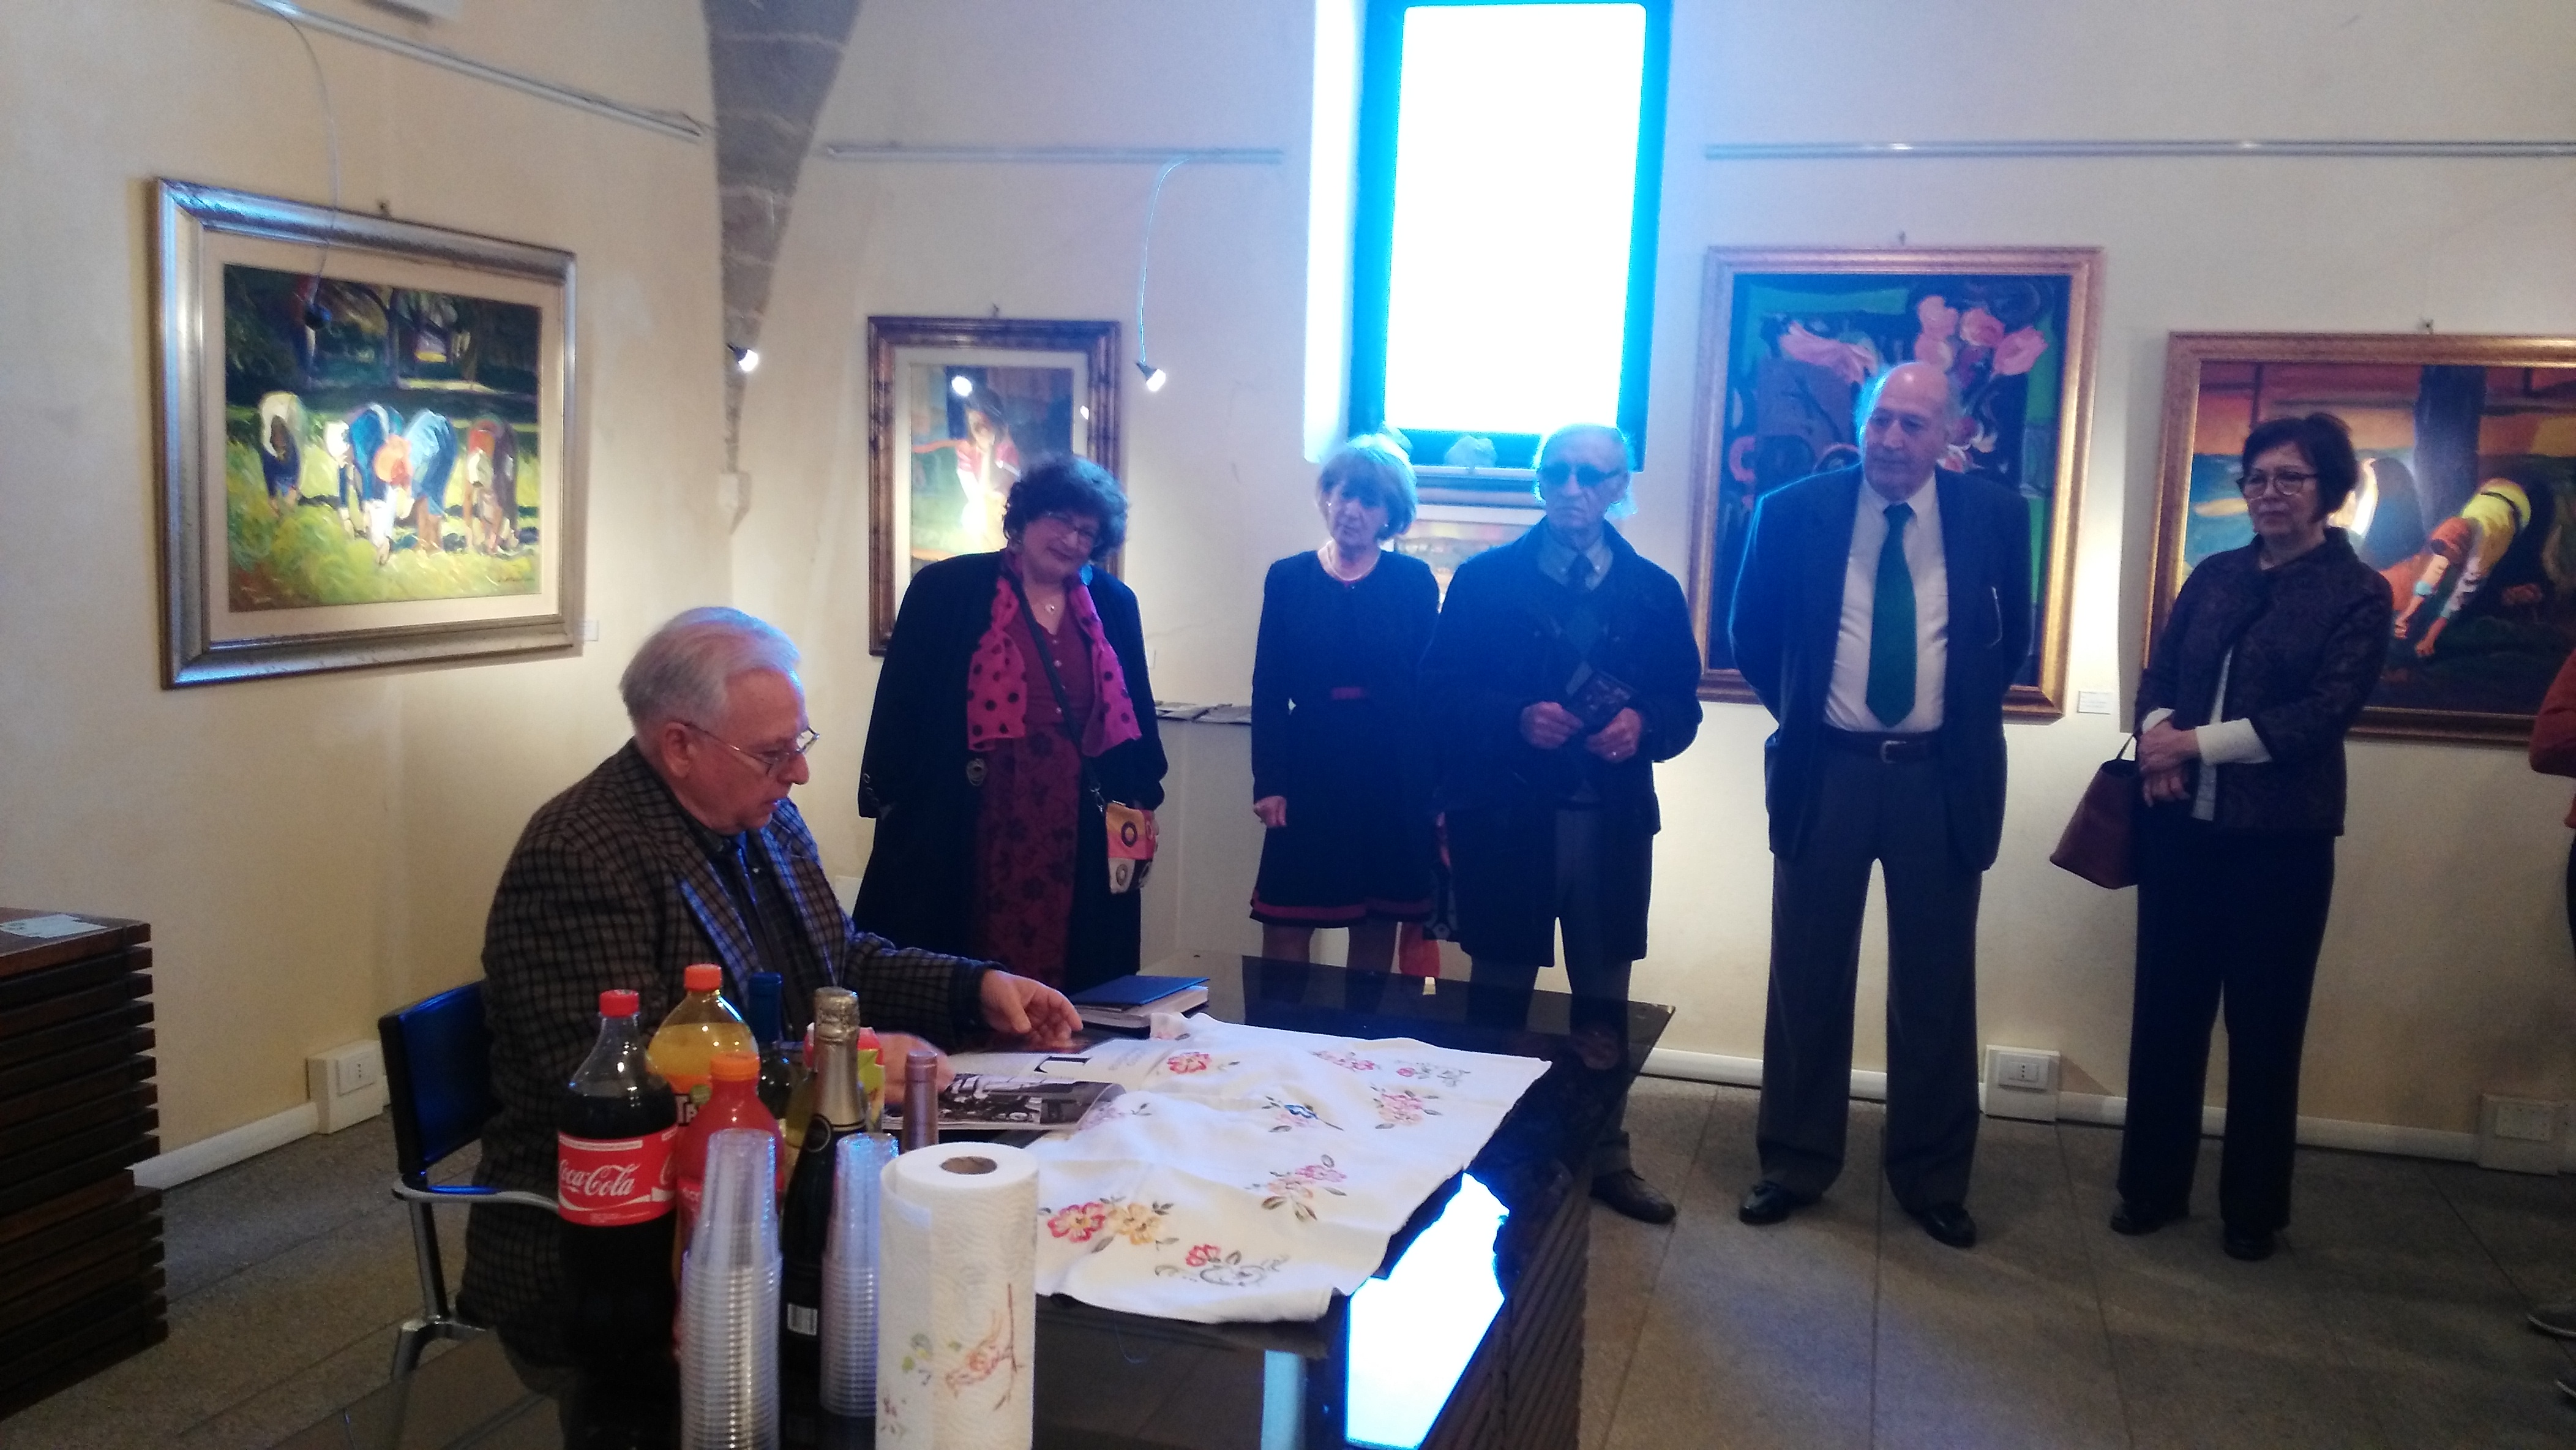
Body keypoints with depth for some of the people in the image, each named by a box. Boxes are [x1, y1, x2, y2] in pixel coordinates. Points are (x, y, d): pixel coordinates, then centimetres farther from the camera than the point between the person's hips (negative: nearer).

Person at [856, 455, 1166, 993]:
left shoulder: (1114, 606, 9)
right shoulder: (947, 589, -3)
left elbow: (1134, 712, 16)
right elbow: (901, 700, -3)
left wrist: (1140, 799, 14)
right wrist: (889, 797, -5)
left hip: (1075, 834, 3)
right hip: (961, 827, -3)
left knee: (1070, 984, 6)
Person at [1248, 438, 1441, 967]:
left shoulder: (1415, 582, 1)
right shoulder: (1288, 578, 3)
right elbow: (1268, 691, 2)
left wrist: (1436, 786, -5)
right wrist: (1268, 782, -6)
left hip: (1394, 777, 0)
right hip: (1309, 771, 0)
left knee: (1378, 929, 9)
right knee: (1285, 930, 0)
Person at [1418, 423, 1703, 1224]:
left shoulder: (1654, 592, 8)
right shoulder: (1484, 579, 2)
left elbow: (1682, 705, 7)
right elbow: (1440, 692, -3)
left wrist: (1642, 726, -15)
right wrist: (1517, 719, -18)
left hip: (1613, 824, 2)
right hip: (1505, 819, -2)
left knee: (1604, 1000, 11)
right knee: (1498, 997, 8)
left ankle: (1605, 1158, 25)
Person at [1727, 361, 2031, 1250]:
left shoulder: (1995, 516, -1)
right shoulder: (1793, 513, -3)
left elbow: (2011, 640, 13)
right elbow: (1751, 635, 10)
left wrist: (1963, 713, 9)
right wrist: (1801, 711, 9)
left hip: (1942, 779, 0)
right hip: (1826, 773, 0)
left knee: (1936, 988, 8)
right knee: (1808, 979, 8)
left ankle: (1933, 1181, 22)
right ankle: (1794, 1166, 22)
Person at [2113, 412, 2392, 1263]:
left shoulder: (2359, 594, -3)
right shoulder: (2213, 576, 11)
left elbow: (2322, 716, -13)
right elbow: (2158, 675, 8)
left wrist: (2198, 742, -17)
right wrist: (2158, 736, -13)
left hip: (2282, 839, -4)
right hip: (2182, 827, 4)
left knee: (2264, 1026, 7)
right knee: (2166, 1011, 9)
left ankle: (2254, 1209, 22)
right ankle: (2152, 1186, 22)